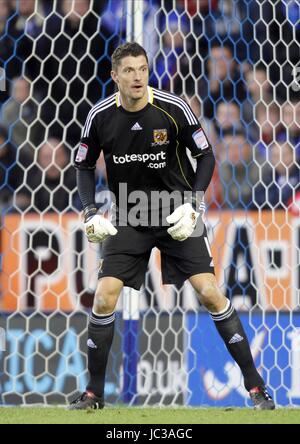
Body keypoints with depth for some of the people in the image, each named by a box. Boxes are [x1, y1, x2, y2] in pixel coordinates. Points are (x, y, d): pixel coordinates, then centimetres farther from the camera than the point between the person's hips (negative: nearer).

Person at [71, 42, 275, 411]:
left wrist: (192, 205, -15)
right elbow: (84, 166, 7)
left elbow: (206, 156, -4)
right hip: (129, 218, 2)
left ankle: (255, 385, -2)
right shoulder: (101, 116, -8)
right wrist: (90, 213, -6)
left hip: (177, 216, -2)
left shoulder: (173, 109, -15)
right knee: (104, 297, -8)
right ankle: (94, 393, 7)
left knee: (209, 293, -11)